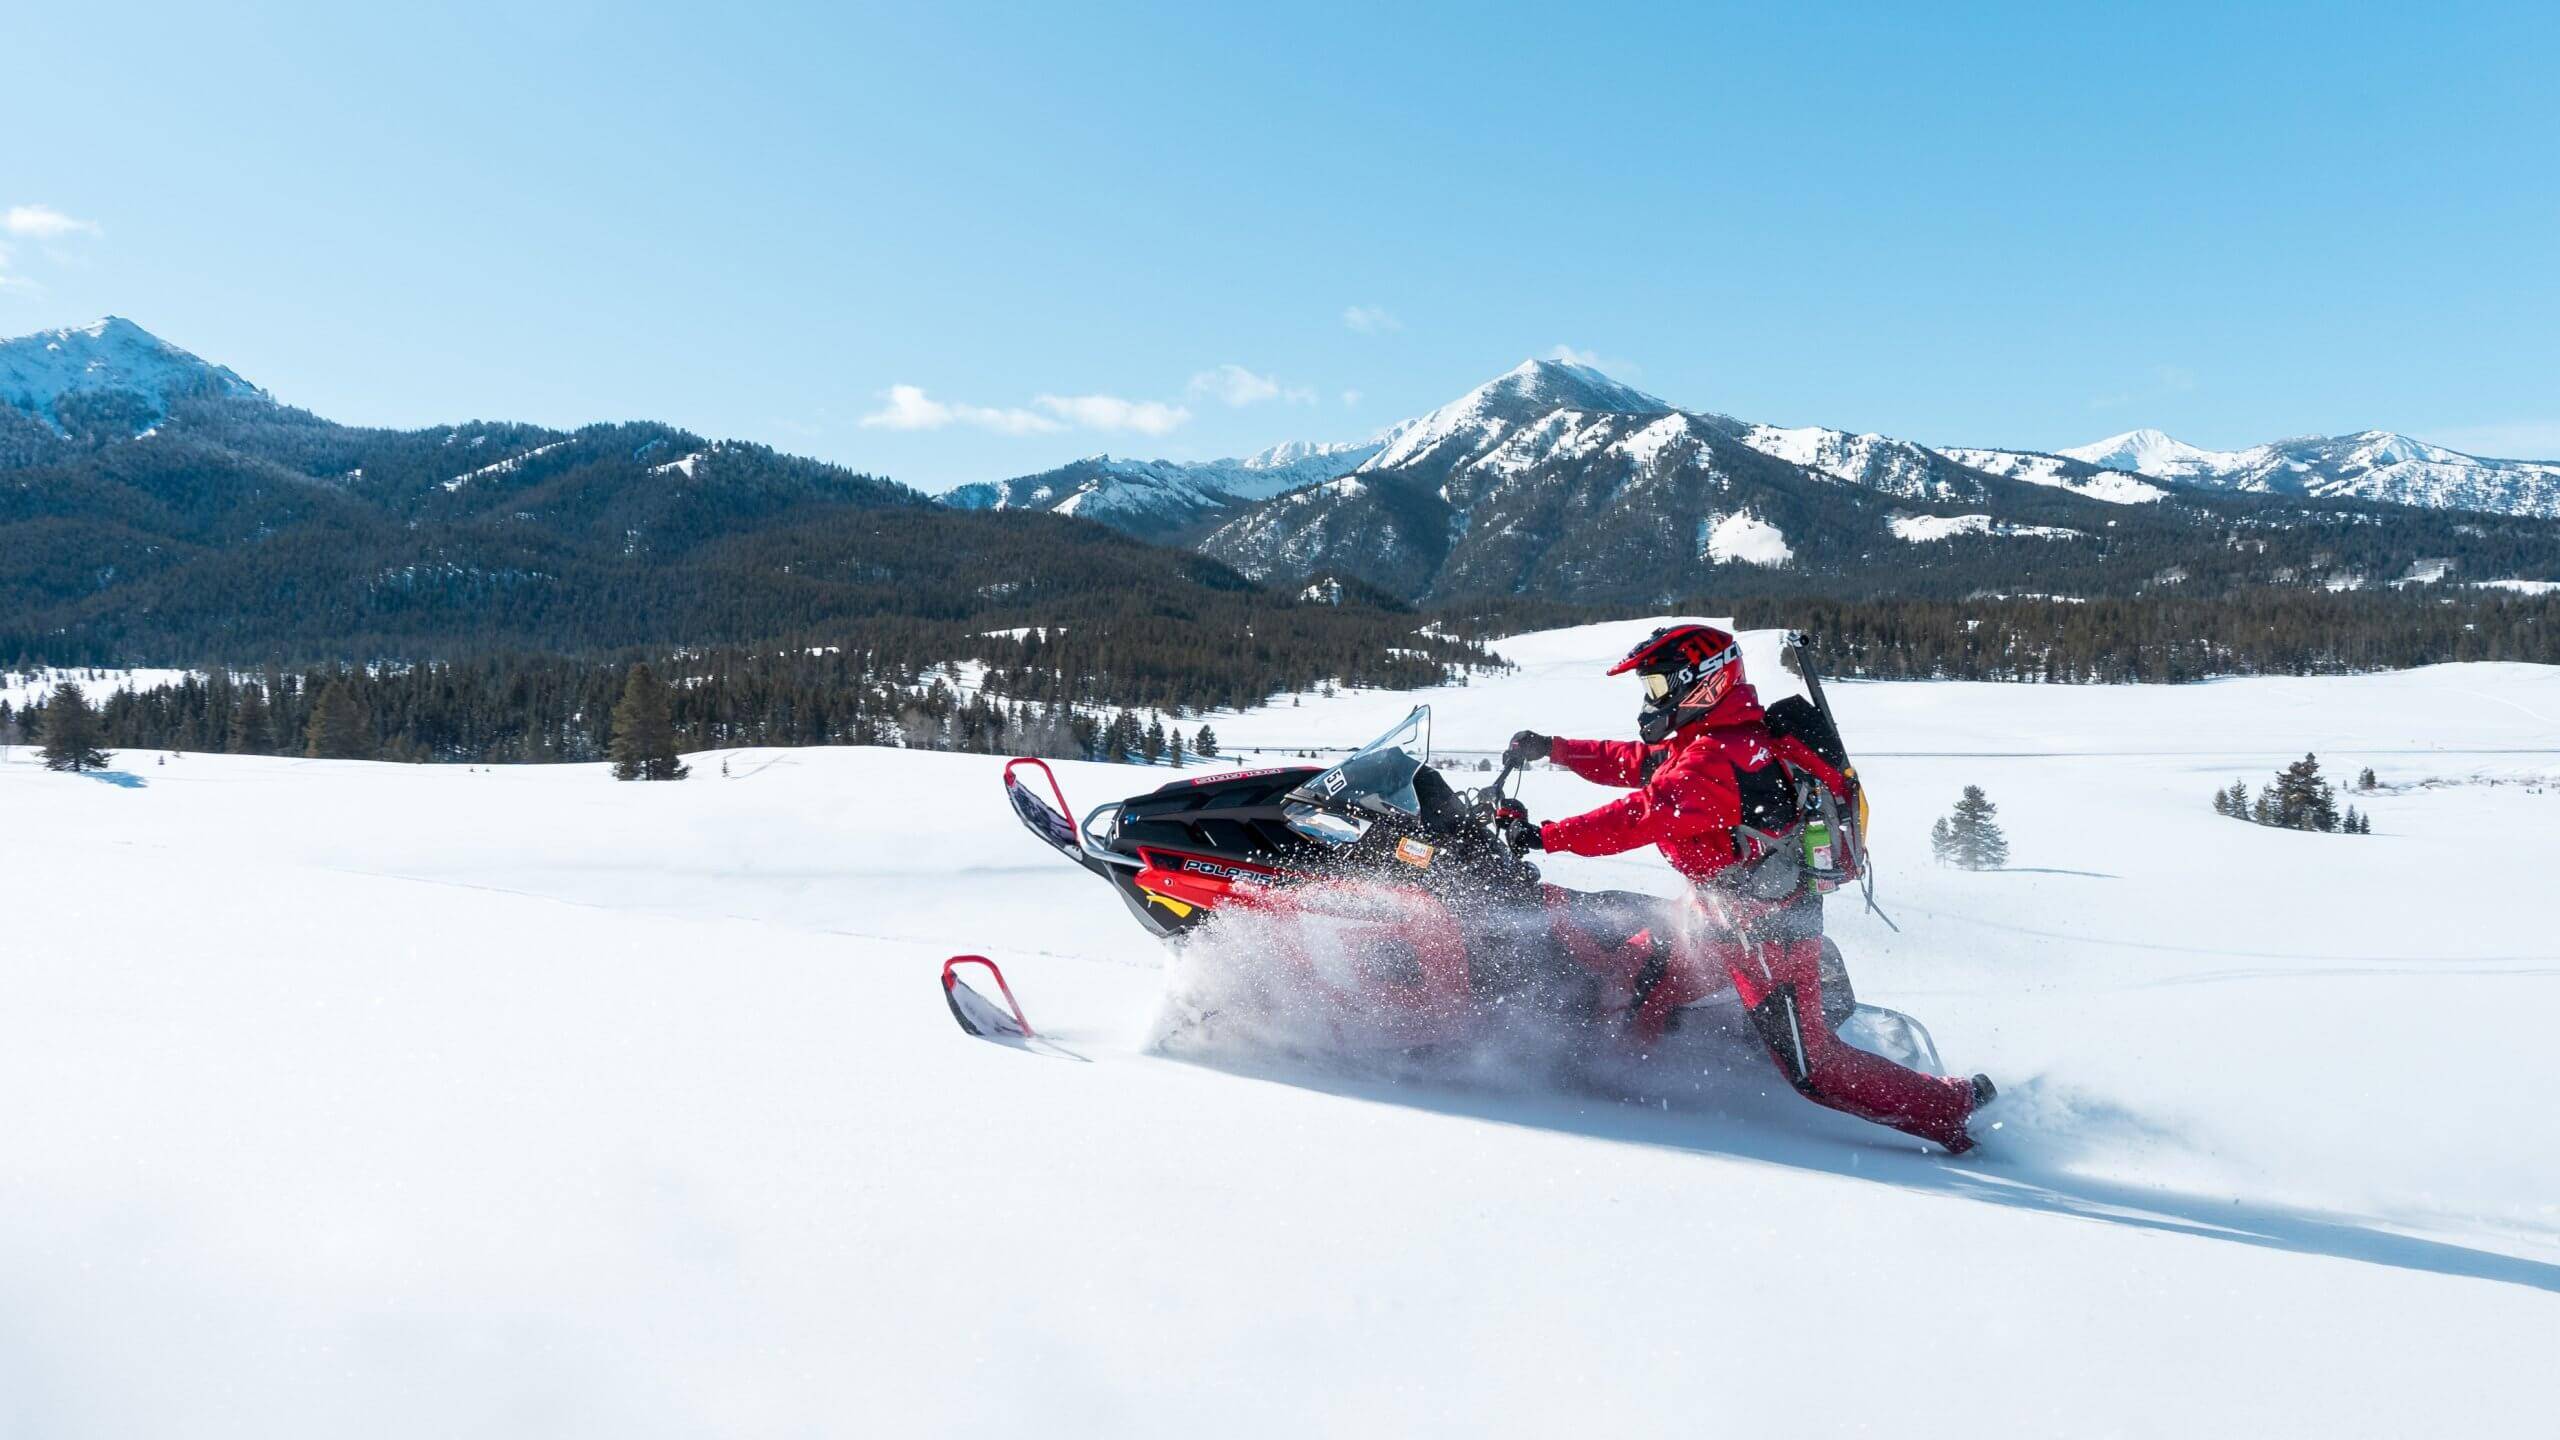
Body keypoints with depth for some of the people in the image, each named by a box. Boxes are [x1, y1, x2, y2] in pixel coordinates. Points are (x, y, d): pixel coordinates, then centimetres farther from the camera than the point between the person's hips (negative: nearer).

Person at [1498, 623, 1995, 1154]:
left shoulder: (1715, 759, -25)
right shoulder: (1706, 742, 6)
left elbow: (1643, 818, -33)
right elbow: (1633, 761, 17)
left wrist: (1544, 837, -31)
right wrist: (1552, 749, 14)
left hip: (1766, 930, -10)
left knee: (1814, 1069, -3)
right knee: (1635, 988, 14)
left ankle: (1952, 1107, 9)